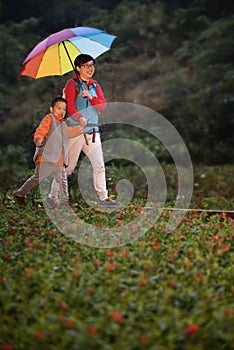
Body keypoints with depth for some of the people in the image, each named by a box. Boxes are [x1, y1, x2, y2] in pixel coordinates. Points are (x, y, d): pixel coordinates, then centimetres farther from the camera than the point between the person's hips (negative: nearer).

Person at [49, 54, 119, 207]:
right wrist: (80, 118, -30)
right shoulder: (72, 84, -2)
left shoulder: (95, 85, 16)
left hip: (93, 130, 6)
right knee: (69, 166, -3)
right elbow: (70, 105, -15)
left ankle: (103, 198, 8)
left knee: (99, 166, 3)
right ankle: (53, 195, 10)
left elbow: (103, 105, 7)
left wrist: (91, 97, -10)